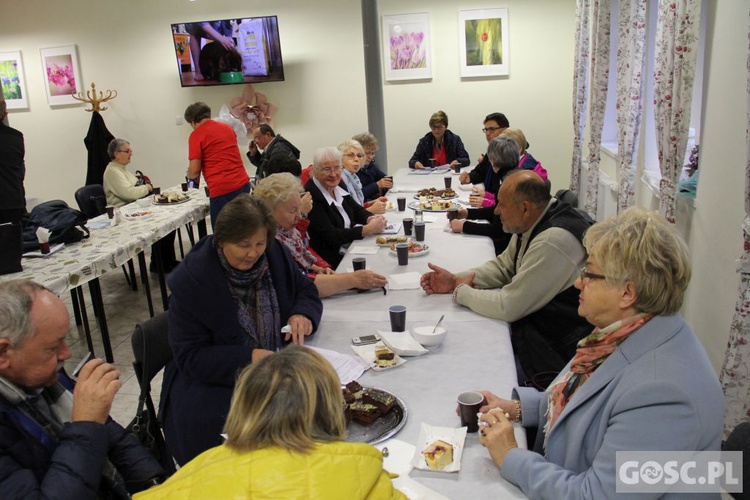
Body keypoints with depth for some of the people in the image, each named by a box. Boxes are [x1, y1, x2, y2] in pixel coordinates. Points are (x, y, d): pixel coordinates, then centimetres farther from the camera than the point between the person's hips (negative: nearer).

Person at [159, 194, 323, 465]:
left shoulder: (275, 254, 0)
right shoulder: (190, 281, -13)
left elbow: (307, 292, 13)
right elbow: (190, 358, -12)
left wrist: (302, 314, -12)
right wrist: (248, 358, -26)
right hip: (212, 381, -4)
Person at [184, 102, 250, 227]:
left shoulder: (197, 135, -3)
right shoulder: (227, 127, 16)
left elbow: (195, 170, -8)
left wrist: (190, 174, 14)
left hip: (222, 190, -6)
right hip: (243, 184, 7)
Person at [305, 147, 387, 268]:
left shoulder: (338, 186, 6)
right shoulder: (311, 196, -18)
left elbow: (357, 210, 14)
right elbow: (330, 236, -21)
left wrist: (371, 219, -9)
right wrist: (369, 229, -21)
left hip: (353, 247, 8)